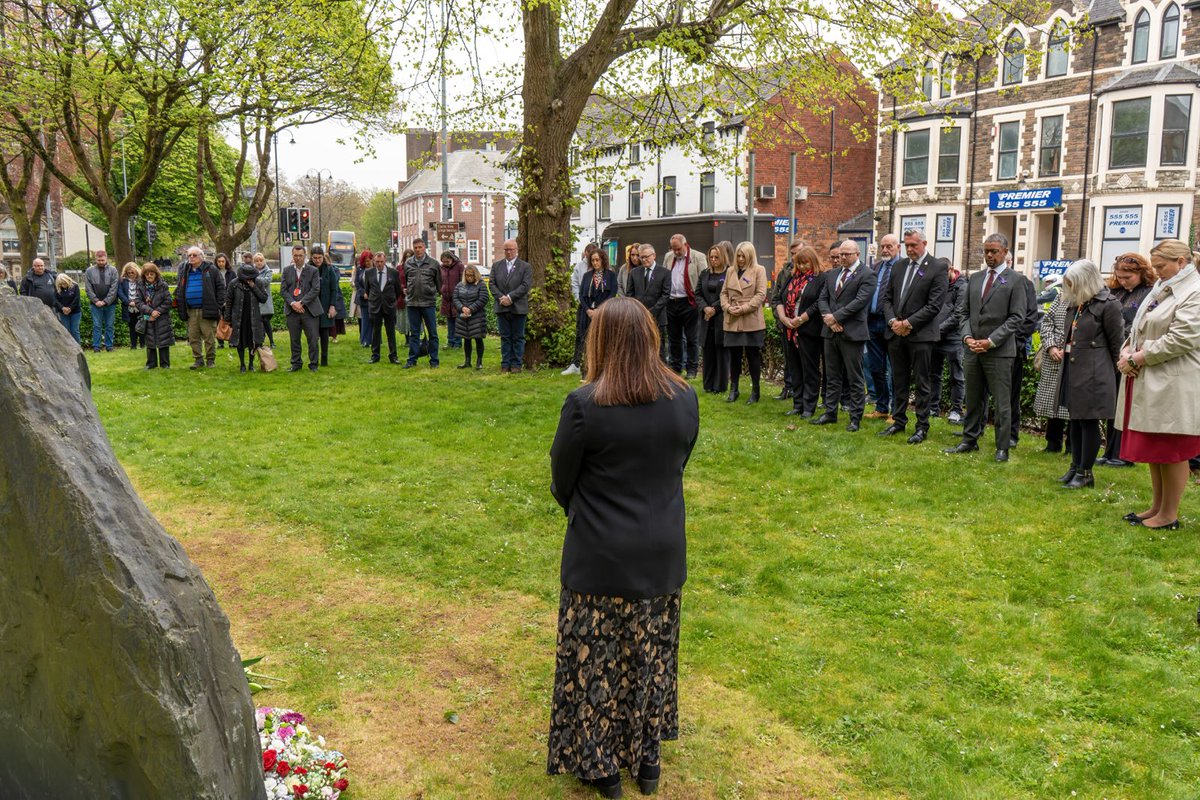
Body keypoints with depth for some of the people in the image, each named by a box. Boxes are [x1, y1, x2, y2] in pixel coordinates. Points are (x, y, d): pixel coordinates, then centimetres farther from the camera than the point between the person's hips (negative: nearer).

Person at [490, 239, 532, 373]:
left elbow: (525, 285, -8)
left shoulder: (525, 267, 2)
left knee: (518, 337, 3)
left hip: (518, 308, -2)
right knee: (505, 337, 6)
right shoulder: (496, 266, 12)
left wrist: (510, 297, -15)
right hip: (502, 308, 3)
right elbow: (493, 284, 6)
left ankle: (516, 364, 7)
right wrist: (501, 298, -11)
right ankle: (505, 364, 10)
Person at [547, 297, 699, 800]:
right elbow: (677, 466, 5)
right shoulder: (685, 398, -7)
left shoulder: (584, 405, -20)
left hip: (600, 557, -4)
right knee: (651, 656, 20)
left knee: (596, 662, 13)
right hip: (663, 555, 4)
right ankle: (647, 758, 35)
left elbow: (561, 481, -7)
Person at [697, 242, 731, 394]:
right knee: (708, 352, 8)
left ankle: (720, 386, 9)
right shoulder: (704, 273, 12)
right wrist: (705, 308, -7)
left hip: (722, 318, -5)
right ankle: (708, 385, 16)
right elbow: (698, 294, 9)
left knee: (722, 353, 2)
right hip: (707, 319, 5)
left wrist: (714, 308, -14)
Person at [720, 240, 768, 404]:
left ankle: (755, 391, 12)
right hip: (732, 321, 4)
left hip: (751, 321, -4)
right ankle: (733, 389, 18)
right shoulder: (731, 271, 13)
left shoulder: (759, 270, 0)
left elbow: (761, 295, -8)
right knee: (734, 356, 9)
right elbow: (724, 293, 13)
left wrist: (743, 308, -15)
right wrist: (728, 307, -6)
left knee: (753, 356, 2)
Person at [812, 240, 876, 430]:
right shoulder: (832, 275, 16)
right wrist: (828, 318, -7)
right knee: (832, 376, 13)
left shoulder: (867, 275, -6)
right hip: (831, 331, 6)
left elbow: (860, 301, -16)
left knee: (854, 378, 0)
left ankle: (855, 418, 6)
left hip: (852, 333, -6)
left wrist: (836, 317, -16)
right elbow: (822, 299, 12)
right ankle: (830, 413, 21)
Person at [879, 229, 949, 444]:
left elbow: (935, 305, -12)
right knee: (899, 381, 13)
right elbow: (887, 297, 12)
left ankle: (922, 427, 9)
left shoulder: (938, 268, -6)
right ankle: (898, 421, 23)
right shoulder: (899, 266, 12)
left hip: (920, 334, -6)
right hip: (895, 333, 6)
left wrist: (908, 323, -14)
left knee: (922, 383, 2)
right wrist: (893, 321, -4)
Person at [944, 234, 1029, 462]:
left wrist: (991, 341, -15)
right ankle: (970, 440, 24)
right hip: (972, 349, 5)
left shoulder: (1014, 281, -3)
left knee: (1001, 401, 0)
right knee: (973, 399, 13)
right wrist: (967, 337, -3)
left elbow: (1016, 318, -8)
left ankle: (1002, 448, 7)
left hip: (999, 351, -5)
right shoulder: (974, 278, 13)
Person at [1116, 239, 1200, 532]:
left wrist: (1137, 359, -16)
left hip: (1172, 386, -9)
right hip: (1148, 383, 9)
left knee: (1171, 452, 0)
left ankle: (1169, 515, 10)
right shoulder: (1161, 289, 17)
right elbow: (1140, 327, 21)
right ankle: (1157, 507, 26)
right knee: (1152, 448, 15)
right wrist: (1127, 350, 1)